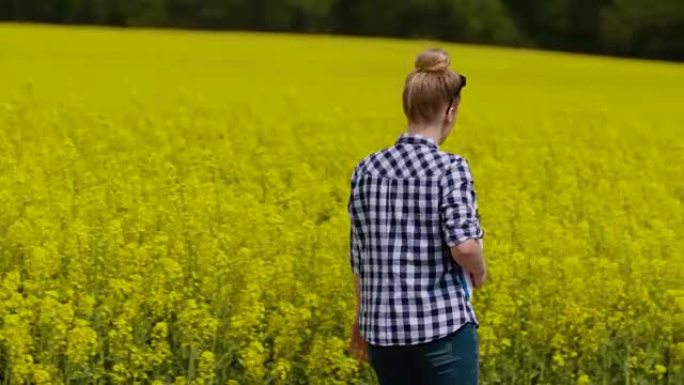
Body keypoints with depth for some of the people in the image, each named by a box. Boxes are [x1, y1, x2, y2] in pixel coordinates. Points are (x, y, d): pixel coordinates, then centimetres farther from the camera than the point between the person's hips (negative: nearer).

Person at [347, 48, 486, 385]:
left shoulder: (367, 170, 4)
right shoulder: (450, 168, -11)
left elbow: (358, 255, 9)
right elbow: (464, 245, -22)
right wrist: (479, 273, 0)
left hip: (385, 326, 5)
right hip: (443, 325, -5)